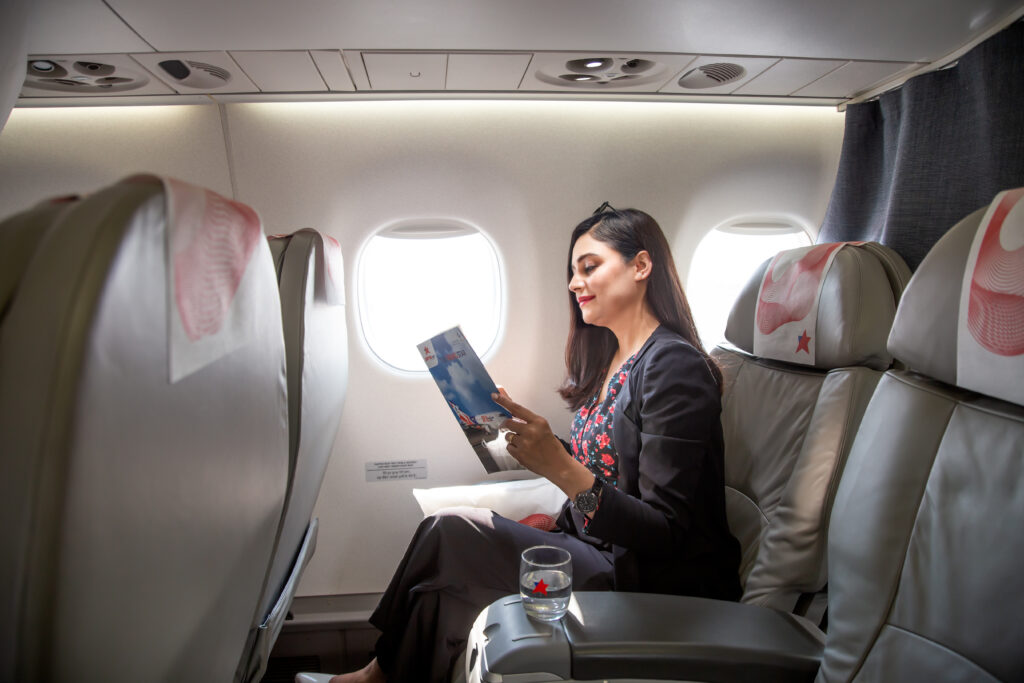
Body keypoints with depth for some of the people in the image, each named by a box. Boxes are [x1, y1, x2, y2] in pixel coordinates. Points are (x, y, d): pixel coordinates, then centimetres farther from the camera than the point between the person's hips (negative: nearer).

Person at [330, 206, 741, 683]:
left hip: (658, 588, -8)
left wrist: (561, 469, -33)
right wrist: (521, 424, 4)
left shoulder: (674, 365, -18)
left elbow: (667, 533, -21)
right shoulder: (609, 358, 9)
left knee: (452, 532, -12)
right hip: (605, 554, 8)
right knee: (448, 590, -9)